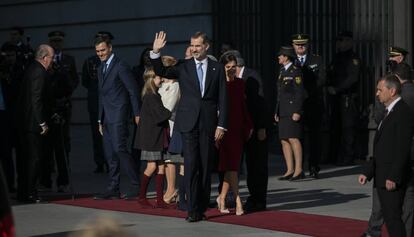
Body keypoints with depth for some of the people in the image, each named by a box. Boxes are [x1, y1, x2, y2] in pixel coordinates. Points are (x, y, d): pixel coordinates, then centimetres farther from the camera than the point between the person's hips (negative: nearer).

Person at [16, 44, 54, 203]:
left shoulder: (31, 69, 14)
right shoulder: (39, 72, -16)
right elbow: (36, 100, -21)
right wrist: (42, 123, -18)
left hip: (25, 122, 10)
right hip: (34, 122, -10)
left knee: (27, 158, 14)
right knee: (34, 158, -5)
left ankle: (23, 192, 19)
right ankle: (29, 194, -3)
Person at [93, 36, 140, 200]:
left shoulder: (120, 66, -8)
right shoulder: (101, 69, 19)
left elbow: (133, 90, -9)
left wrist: (137, 114, -11)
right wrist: (100, 120, 19)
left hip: (119, 115, -8)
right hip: (107, 117, 9)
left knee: (120, 148, -16)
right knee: (110, 154, 6)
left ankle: (135, 185, -9)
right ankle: (113, 189, 9)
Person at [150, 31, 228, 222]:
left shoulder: (217, 69, 6)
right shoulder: (183, 67, 7)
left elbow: (222, 99, 4)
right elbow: (161, 72, -4)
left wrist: (221, 125, -1)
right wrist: (155, 52, -18)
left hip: (208, 124, 0)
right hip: (189, 123, 0)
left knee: (206, 167, 4)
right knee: (191, 165, -7)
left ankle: (202, 207, 12)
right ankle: (193, 209, -6)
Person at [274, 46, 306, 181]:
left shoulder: (295, 71, -8)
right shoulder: (282, 71, 18)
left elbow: (300, 92, -13)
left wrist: (297, 112, -19)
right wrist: (277, 112, 19)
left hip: (293, 111, -9)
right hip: (283, 112, 9)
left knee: (293, 138, -13)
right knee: (284, 141, 5)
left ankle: (299, 170, -13)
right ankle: (290, 171, 7)